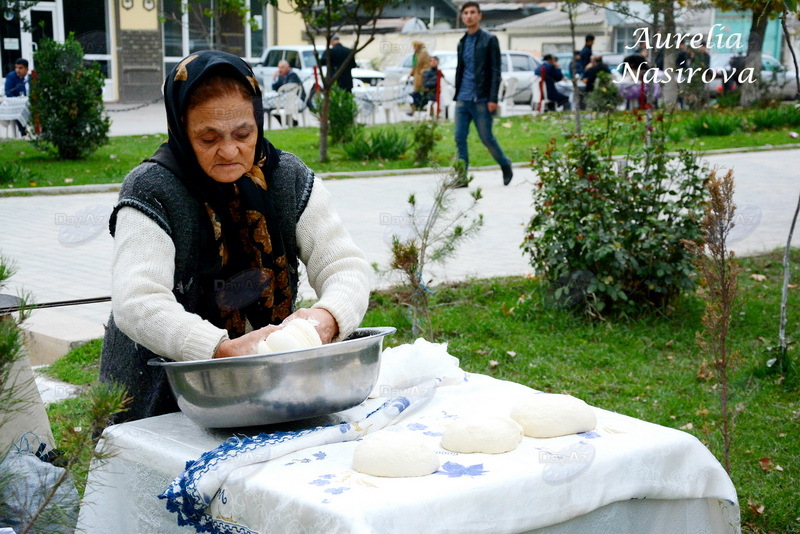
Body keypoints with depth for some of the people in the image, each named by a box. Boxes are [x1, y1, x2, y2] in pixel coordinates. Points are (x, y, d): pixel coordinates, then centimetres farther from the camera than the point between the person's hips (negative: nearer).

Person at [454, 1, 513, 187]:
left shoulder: (489, 40, -3)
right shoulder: (462, 42, 14)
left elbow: (495, 71, -8)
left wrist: (493, 99, -15)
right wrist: (457, 94, 15)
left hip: (481, 100, -5)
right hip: (462, 100, 5)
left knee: (486, 138, 0)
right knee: (460, 138, -1)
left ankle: (506, 166, 22)